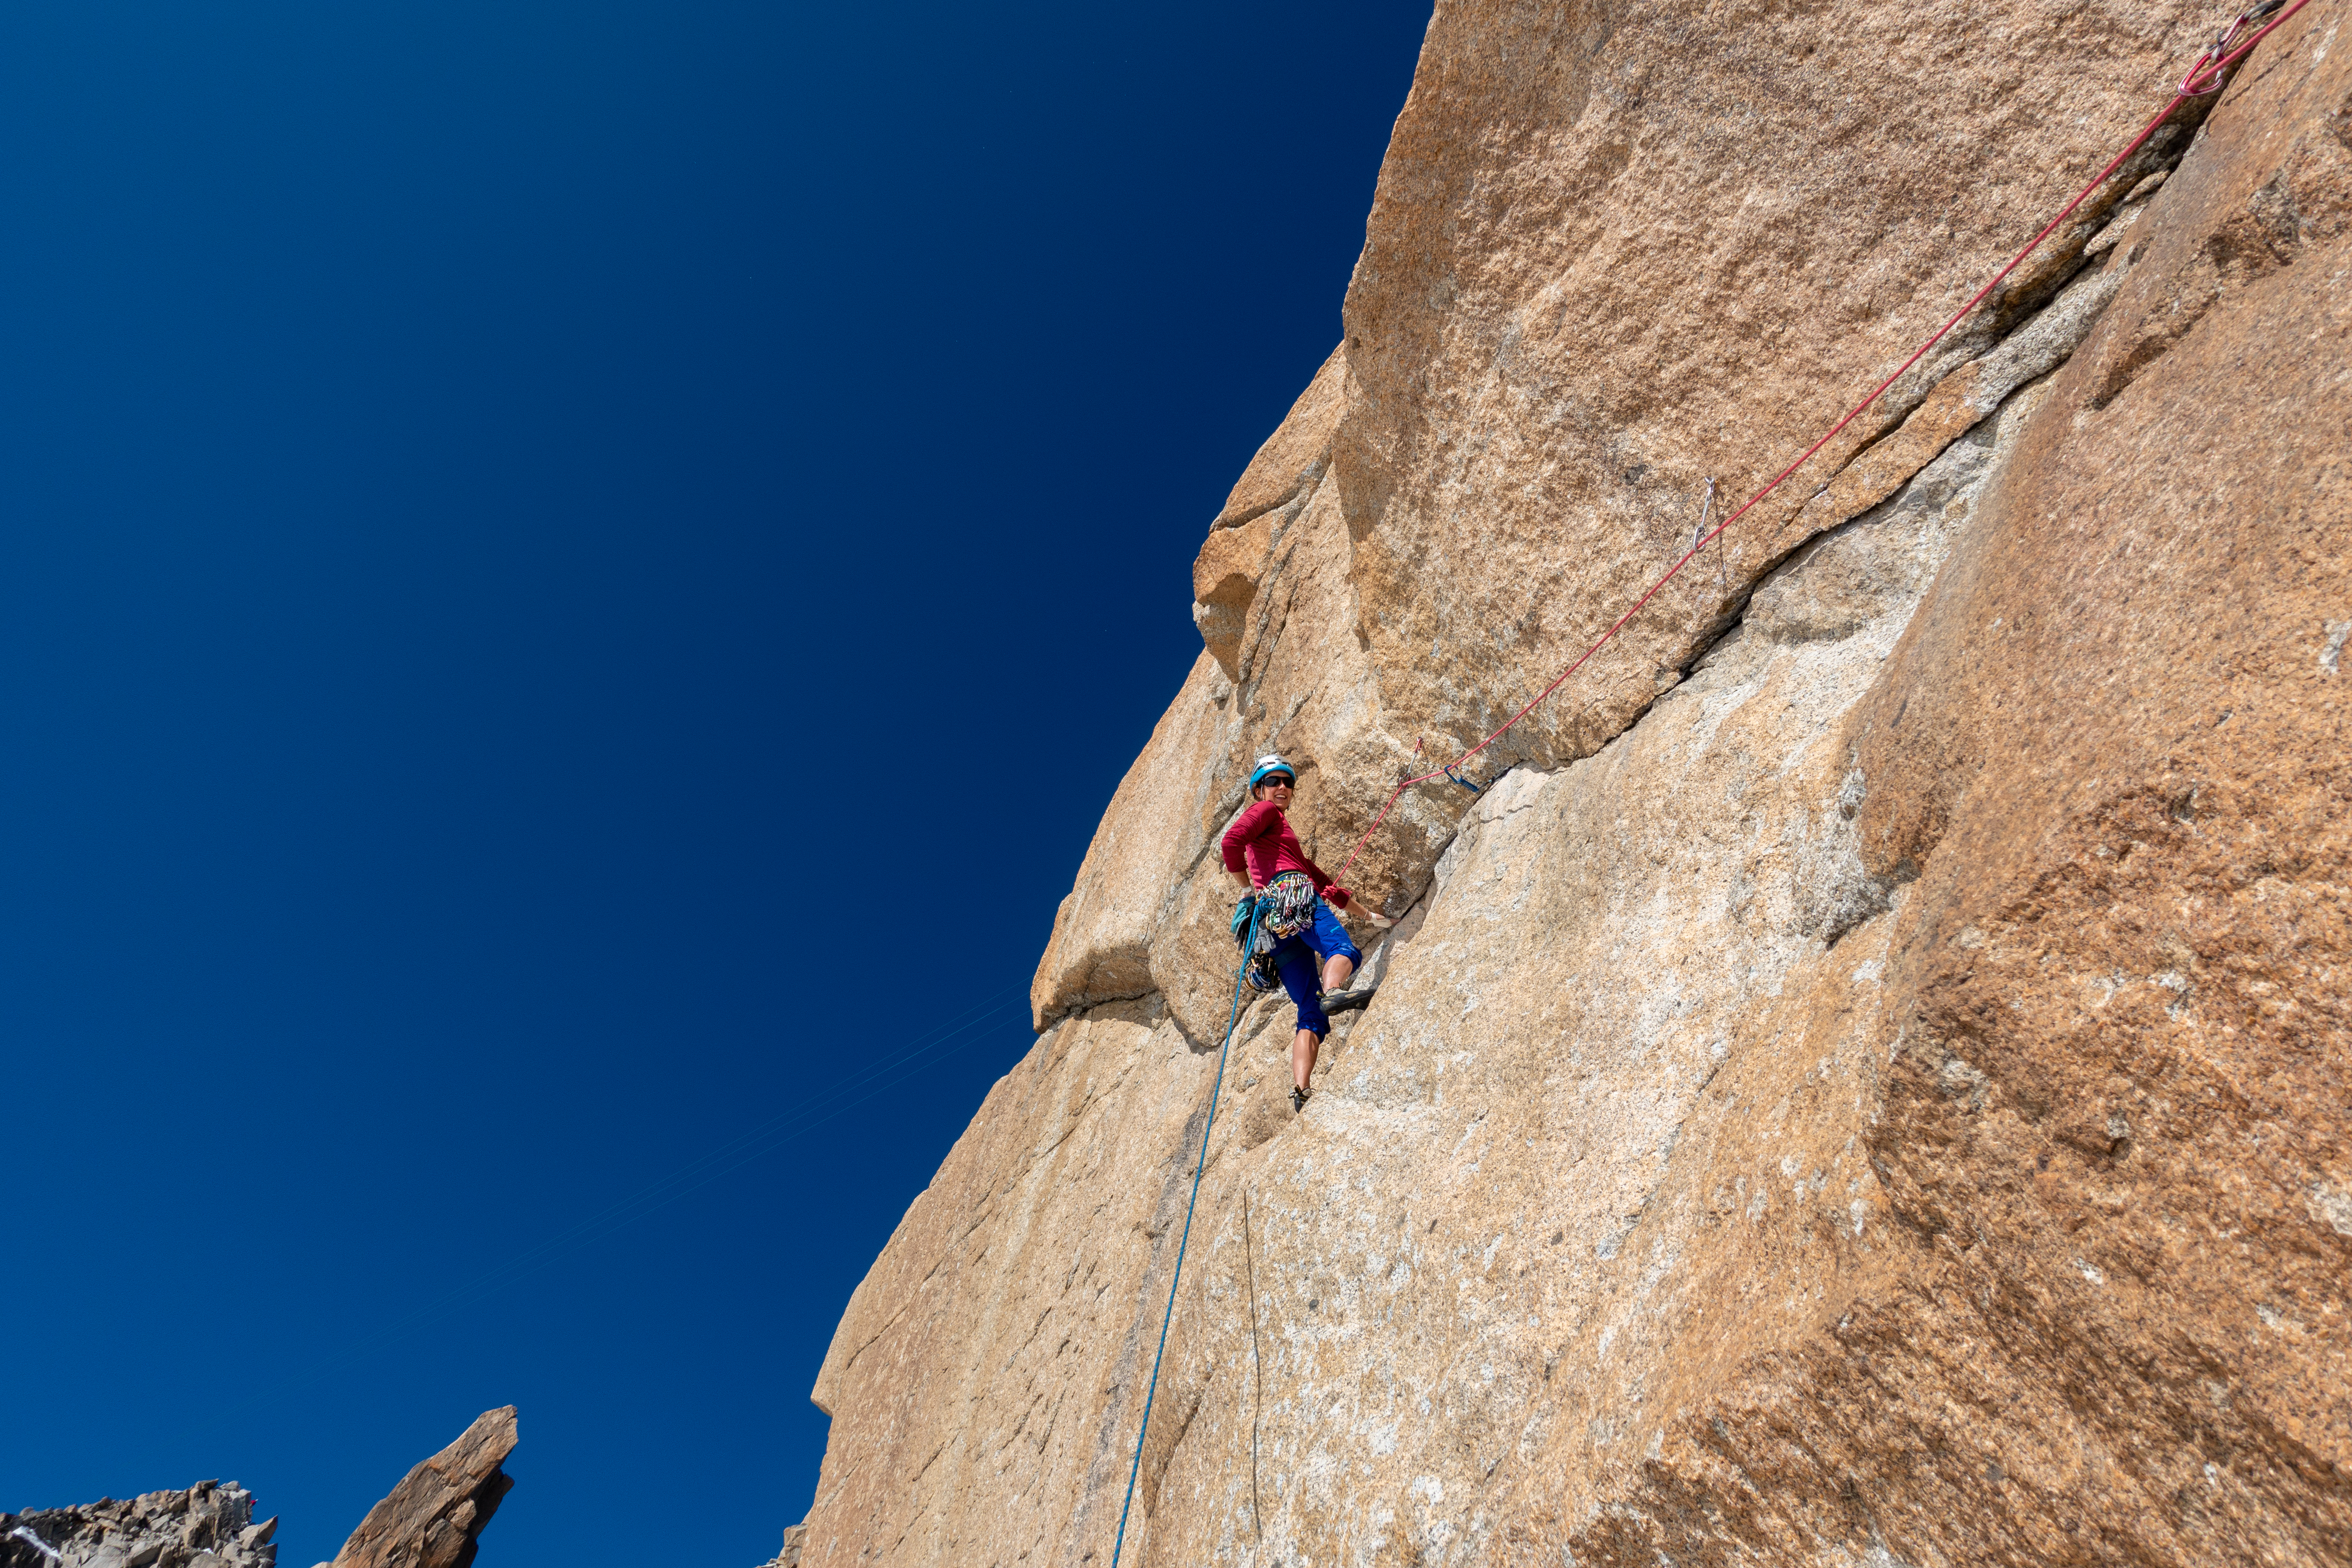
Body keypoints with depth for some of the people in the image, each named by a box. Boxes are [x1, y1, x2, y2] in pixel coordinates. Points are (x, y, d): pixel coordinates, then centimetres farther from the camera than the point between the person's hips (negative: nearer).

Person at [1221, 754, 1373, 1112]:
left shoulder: (1284, 835, 40)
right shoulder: (1264, 811, 13)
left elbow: (1322, 881, 42)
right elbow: (1232, 841, -10)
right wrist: (1247, 889, -5)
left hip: (1275, 923, 8)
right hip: (1289, 895, -8)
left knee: (1311, 1015, -3)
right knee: (1344, 950, -27)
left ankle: (1300, 1091, -18)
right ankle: (1331, 992, -60)